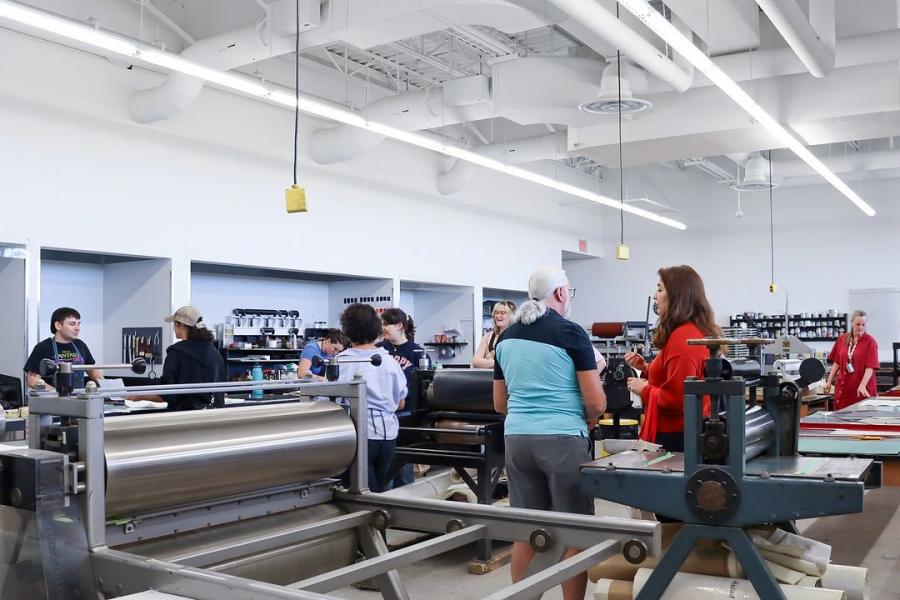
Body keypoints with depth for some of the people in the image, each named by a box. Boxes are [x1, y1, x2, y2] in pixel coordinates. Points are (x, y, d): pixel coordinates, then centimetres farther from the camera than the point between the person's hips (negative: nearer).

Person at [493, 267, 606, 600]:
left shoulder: (507, 337, 11)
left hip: (517, 439, 6)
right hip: (562, 440, -6)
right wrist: (585, 420, 11)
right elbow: (596, 401, -8)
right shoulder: (570, 332, -7)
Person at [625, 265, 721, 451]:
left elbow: (677, 399, -23)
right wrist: (647, 369, 11)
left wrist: (644, 389, -9)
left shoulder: (681, 337, -19)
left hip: (675, 437, -10)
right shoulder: (700, 331, 12)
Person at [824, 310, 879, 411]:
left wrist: (862, 385, -23)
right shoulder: (842, 339, 8)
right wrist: (829, 381, 9)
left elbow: (870, 367, -12)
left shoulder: (870, 342, -5)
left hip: (863, 391, -4)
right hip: (843, 387, 4)